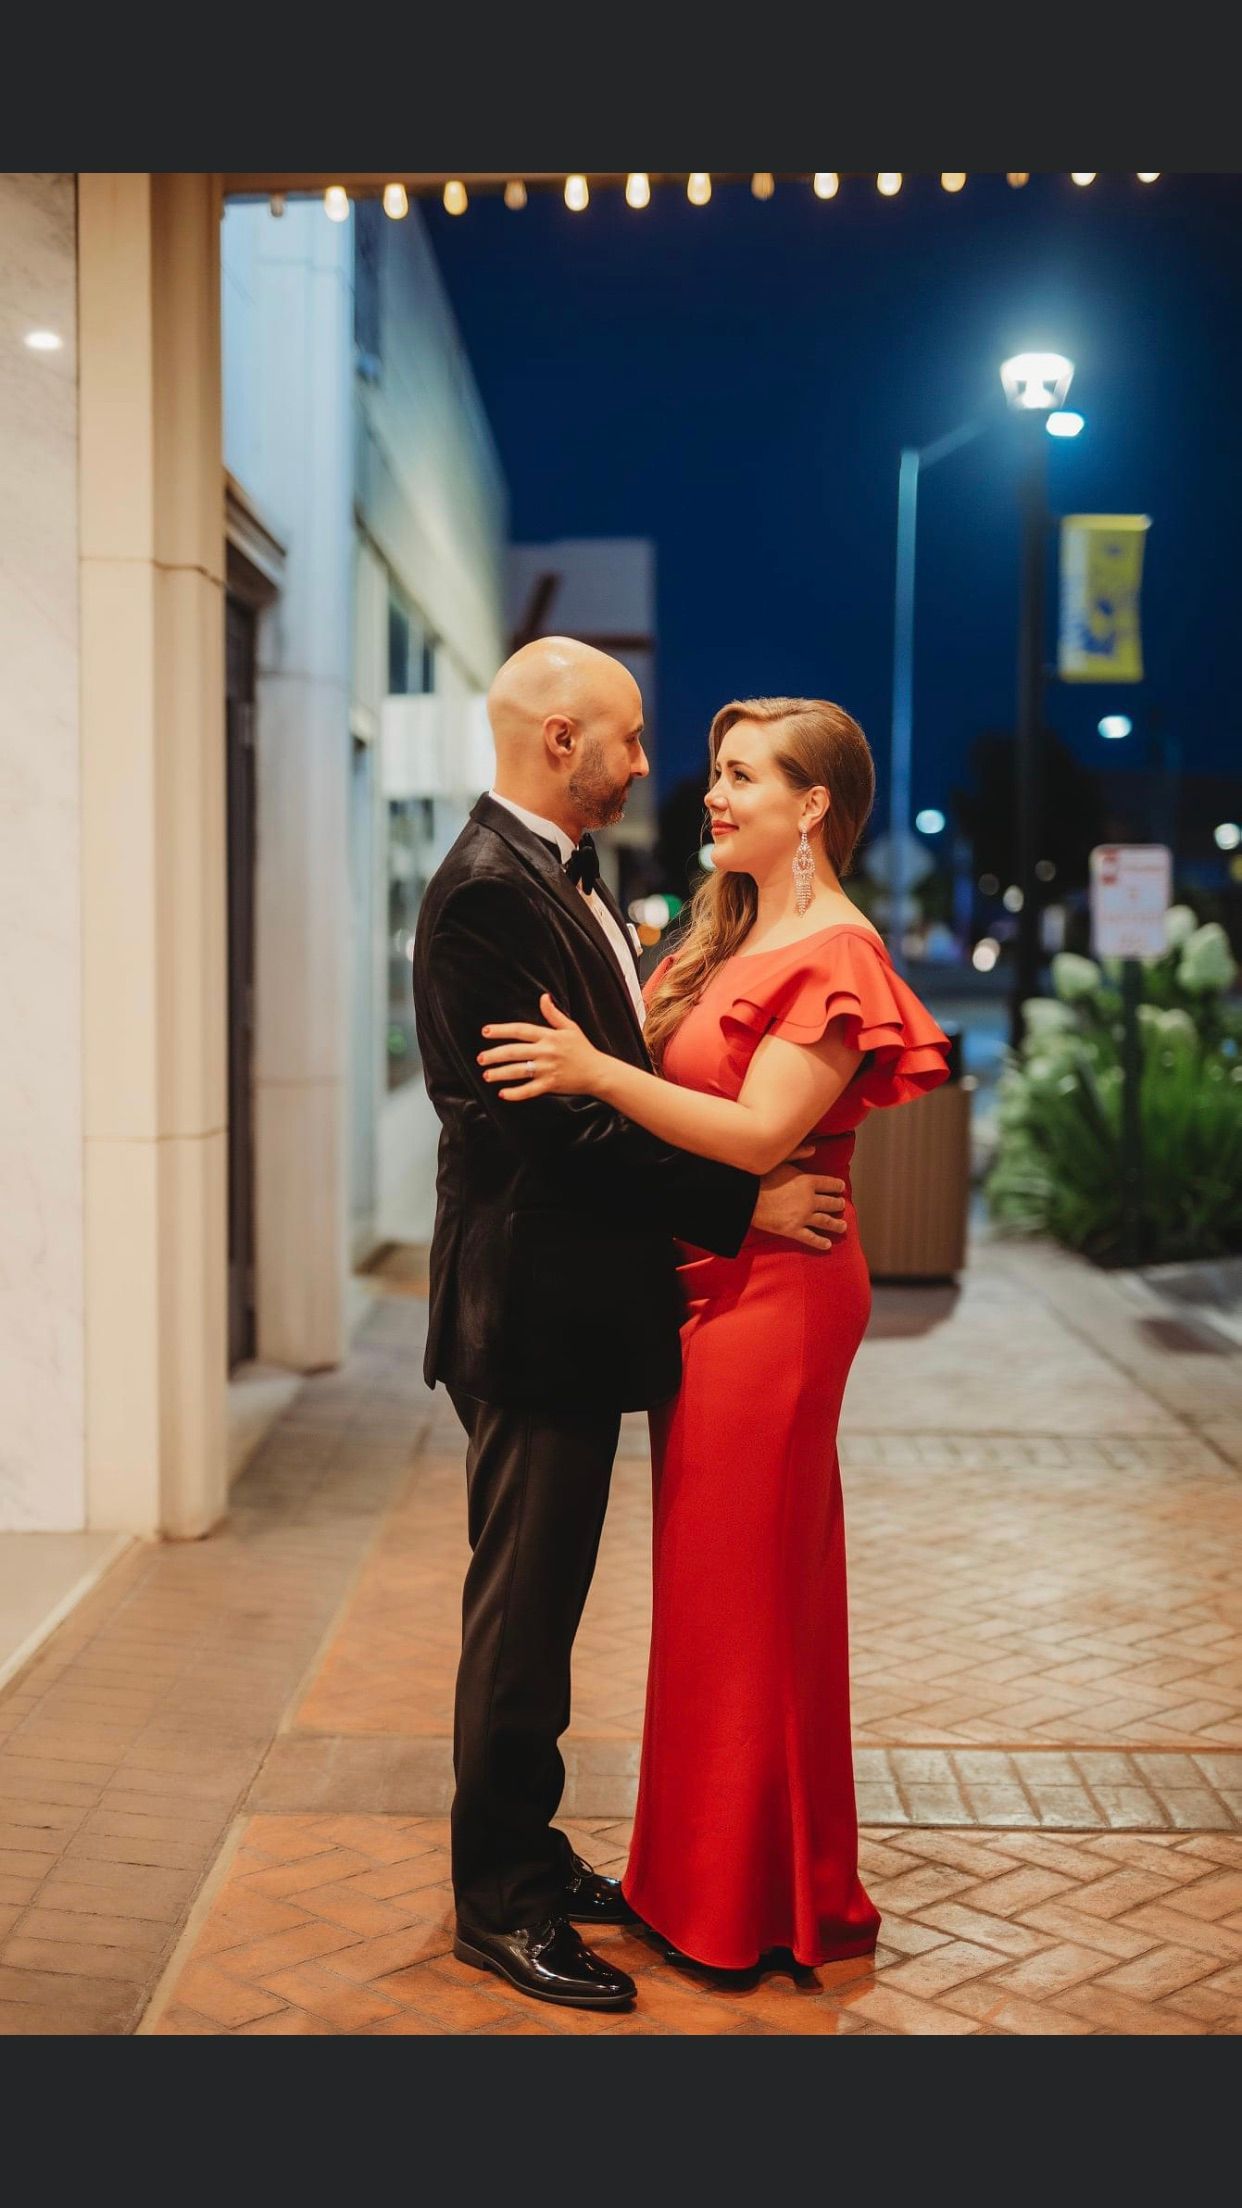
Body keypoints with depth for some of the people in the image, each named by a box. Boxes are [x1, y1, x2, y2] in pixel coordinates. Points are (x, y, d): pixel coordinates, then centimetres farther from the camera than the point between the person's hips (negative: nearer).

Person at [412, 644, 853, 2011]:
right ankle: (499, 1906, 15)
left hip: (576, 1301, 10)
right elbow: (561, 1124, -23)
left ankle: (524, 1858, 31)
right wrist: (744, 1203, -19)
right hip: (533, 1307, -10)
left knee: (538, 1604, 18)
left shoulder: (560, 875, 14)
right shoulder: (490, 892, -19)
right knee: (521, 1608, 2)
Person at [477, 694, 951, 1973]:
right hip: (707, 1286, 9)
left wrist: (595, 1071, -25)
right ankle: (706, 1874, 30)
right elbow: (674, 1072, 13)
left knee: (750, 1585, 2)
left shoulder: (833, 954, -14)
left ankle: (764, 1906, 18)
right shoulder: (731, 933, 15)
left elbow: (759, 1133, -22)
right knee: (710, 1580, 16)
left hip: (770, 1293, -9)